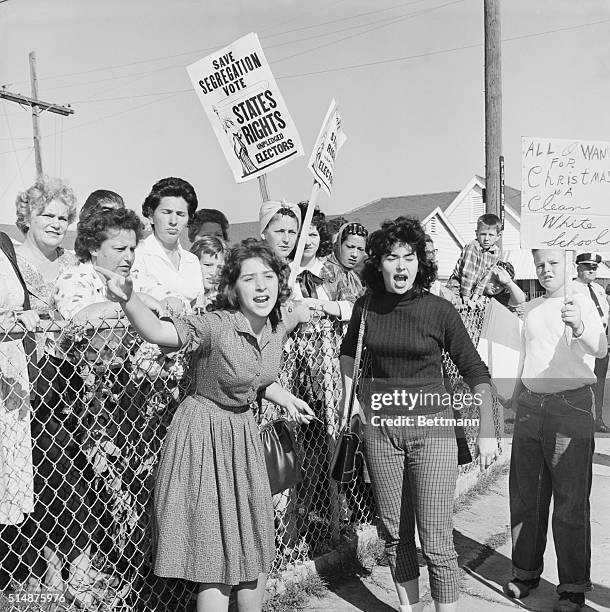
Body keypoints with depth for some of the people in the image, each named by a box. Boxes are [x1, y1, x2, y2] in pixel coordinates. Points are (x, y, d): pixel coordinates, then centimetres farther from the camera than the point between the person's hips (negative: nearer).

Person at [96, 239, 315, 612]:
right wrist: (129, 300, -57)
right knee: (218, 555, 2)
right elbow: (158, 333, -41)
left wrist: (284, 398, 10)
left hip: (244, 433, 7)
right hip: (205, 436, -7)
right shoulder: (216, 326, -23)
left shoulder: (277, 330, -2)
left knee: (257, 545, 17)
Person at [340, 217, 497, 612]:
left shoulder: (439, 309, -9)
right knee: (395, 533, 13)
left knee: (437, 541, -4)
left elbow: (476, 372, -3)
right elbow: (349, 352, 19)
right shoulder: (367, 305, 0)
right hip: (380, 426, 3)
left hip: (431, 426, -3)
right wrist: (348, 403, 14)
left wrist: (487, 431, -6)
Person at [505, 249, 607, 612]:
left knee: (571, 501, -1)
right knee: (526, 495, 12)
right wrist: (517, 393, 24)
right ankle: (526, 571, 26)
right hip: (530, 405, 6)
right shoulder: (532, 309, 13)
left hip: (571, 405, -5)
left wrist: (579, 327, -41)